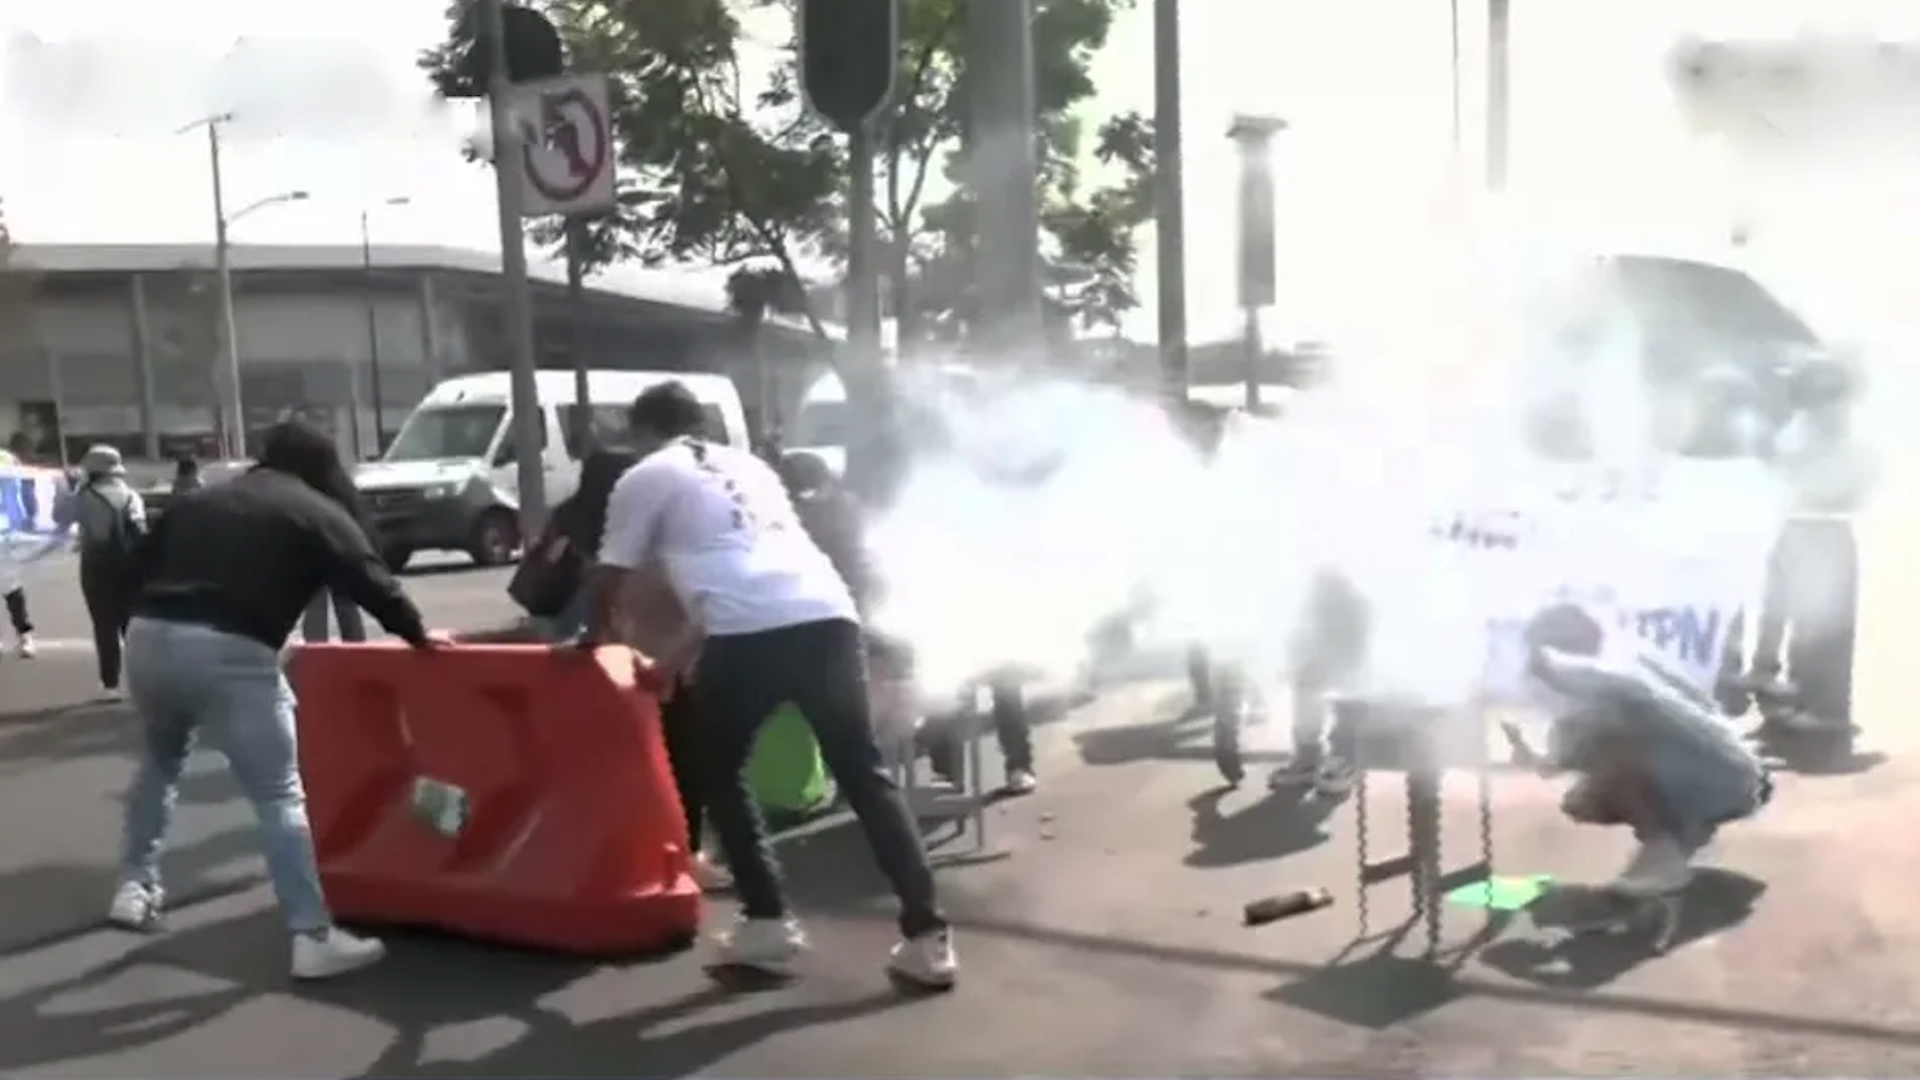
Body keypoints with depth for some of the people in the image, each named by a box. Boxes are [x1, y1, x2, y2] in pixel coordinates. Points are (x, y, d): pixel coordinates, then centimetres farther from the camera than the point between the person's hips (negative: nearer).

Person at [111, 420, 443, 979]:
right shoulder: (318, 512, 11)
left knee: (159, 763, 33)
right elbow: (373, 584, 8)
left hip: (149, 636, 6)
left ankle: (136, 887, 39)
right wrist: (417, 634, 22)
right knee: (280, 795, -2)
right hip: (228, 652, -6)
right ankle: (313, 935, -4)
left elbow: (141, 567, 24)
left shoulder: (198, 500, 27)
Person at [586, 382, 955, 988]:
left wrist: (593, 638, 44)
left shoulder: (645, 478, 17)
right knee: (865, 775, 11)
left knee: (718, 772, 18)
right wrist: (685, 657, 50)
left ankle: (768, 925, 13)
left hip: (751, 631, -5)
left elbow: (610, 579, 23)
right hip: (828, 615, 5)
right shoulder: (747, 465, 34)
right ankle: (927, 936, 8)